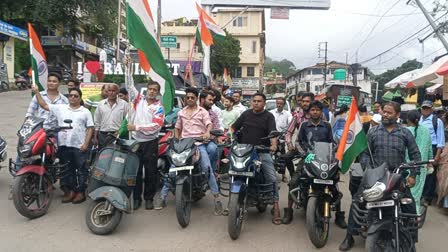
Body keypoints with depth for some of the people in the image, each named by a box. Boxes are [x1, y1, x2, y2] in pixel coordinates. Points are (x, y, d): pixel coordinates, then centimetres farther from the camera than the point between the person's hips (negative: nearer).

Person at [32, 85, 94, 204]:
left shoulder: (85, 112, 3)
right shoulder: (60, 108, 10)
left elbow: (90, 128, 0)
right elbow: (44, 105, 10)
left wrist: (86, 144, -9)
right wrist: (37, 92, 1)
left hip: (79, 146, -3)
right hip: (64, 145, 3)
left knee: (81, 170, 3)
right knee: (66, 170, 11)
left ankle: (80, 192, 12)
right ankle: (70, 191, 23)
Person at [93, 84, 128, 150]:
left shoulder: (124, 104, 1)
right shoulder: (100, 104, 10)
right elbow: (97, 122, 12)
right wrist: (95, 137, 9)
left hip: (117, 135, -3)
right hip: (103, 135, 3)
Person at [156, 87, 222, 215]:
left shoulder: (202, 111, 9)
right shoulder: (181, 113, 21)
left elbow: (209, 123, -7)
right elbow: (177, 128, 28)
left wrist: (207, 132, -30)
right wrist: (176, 139, 10)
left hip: (199, 143, -3)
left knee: (207, 167, -19)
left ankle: (216, 197, -14)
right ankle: (163, 197, 3)